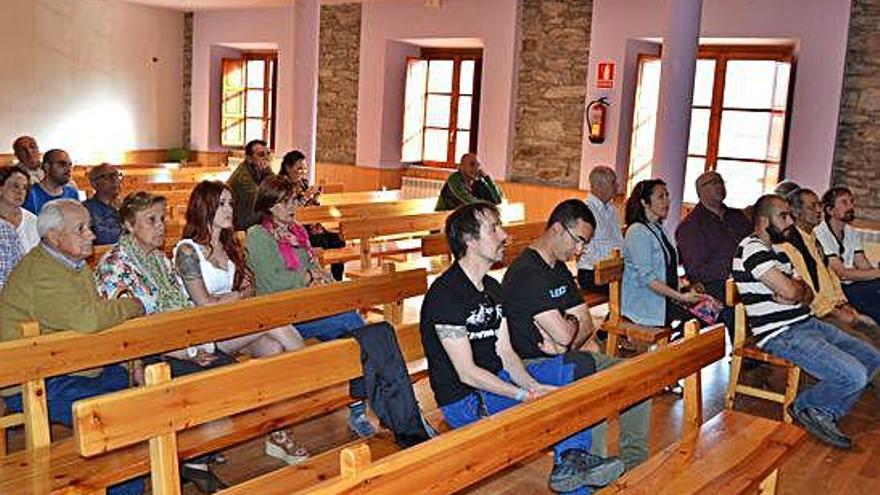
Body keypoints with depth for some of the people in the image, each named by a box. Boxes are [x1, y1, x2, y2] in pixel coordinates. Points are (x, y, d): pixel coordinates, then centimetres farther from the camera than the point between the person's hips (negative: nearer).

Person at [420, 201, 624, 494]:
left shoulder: (492, 288, 11)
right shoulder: (445, 294, -19)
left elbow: (505, 353, 6)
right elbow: (467, 373, -22)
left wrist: (533, 386, -13)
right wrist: (527, 395, -22)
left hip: (497, 380, 10)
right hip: (464, 401, -9)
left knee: (579, 367, -1)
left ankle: (573, 458, -11)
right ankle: (570, 457, 4)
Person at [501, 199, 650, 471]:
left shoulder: (559, 269, 13)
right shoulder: (525, 274, -19)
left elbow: (586, 324, 9)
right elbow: (564, 335, -23)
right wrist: (576, 325, 0)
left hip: (567, 356, 10)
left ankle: (636, 465, 9)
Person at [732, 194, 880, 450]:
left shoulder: (777, 249, 18)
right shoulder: (752, 248, -14)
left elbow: (807, 294, 16)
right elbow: (789, 291, -23)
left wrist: (797, 292, -8)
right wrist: (796, 288, 1)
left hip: (806, 323, 11)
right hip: (780, 335, -11)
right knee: (853, 376, -21)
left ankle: (825, 413, 13)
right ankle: (805, 407, 5)